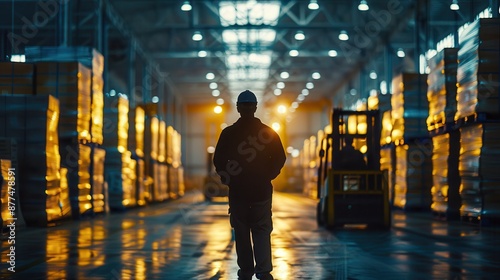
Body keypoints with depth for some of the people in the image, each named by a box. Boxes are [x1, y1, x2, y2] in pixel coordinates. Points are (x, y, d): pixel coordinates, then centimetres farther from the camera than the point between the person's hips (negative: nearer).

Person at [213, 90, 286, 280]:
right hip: (262, 191, 0)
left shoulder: (228, 133, -5)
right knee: (262, 230, 5)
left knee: (241, 233, 9)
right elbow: (280, 158, -1)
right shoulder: (268, 132, -4)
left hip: (237, 191, 0)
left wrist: (227, 179, 13)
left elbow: (218, 161, -3)